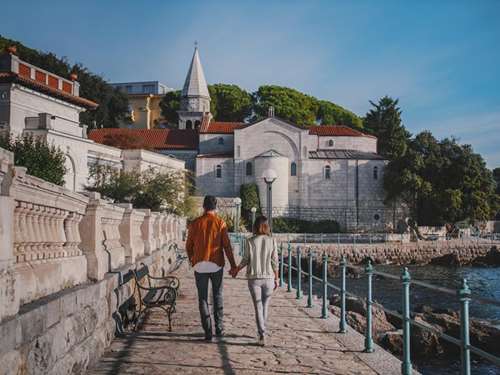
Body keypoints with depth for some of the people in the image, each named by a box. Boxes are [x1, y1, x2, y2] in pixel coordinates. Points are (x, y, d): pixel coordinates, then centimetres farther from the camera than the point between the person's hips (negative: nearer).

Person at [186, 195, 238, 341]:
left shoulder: (195, 224, -1)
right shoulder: (220, 223, -4)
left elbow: (188, 245, 5)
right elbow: (227, 246, -5)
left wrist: (191, 260, 24)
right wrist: (233, 265, 1)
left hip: (200, 265, 0)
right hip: (216, 265, 0)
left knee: (203, 298, 6)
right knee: (217, 297, 15)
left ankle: (208, 331, 2)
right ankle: (219, 329, 14)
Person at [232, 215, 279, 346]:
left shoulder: (250, 241, -6)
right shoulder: (272, 241, -4)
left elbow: (245, 260, -3)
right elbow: (275, 262, -2)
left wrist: (236, 270, 15)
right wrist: (276, 278, 7)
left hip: (254, 278, -1)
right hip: (268, 277, 1)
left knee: (258, 307, 3)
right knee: (265, 305, 18)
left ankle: (262, 335, -5)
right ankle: (262, 330, 31)